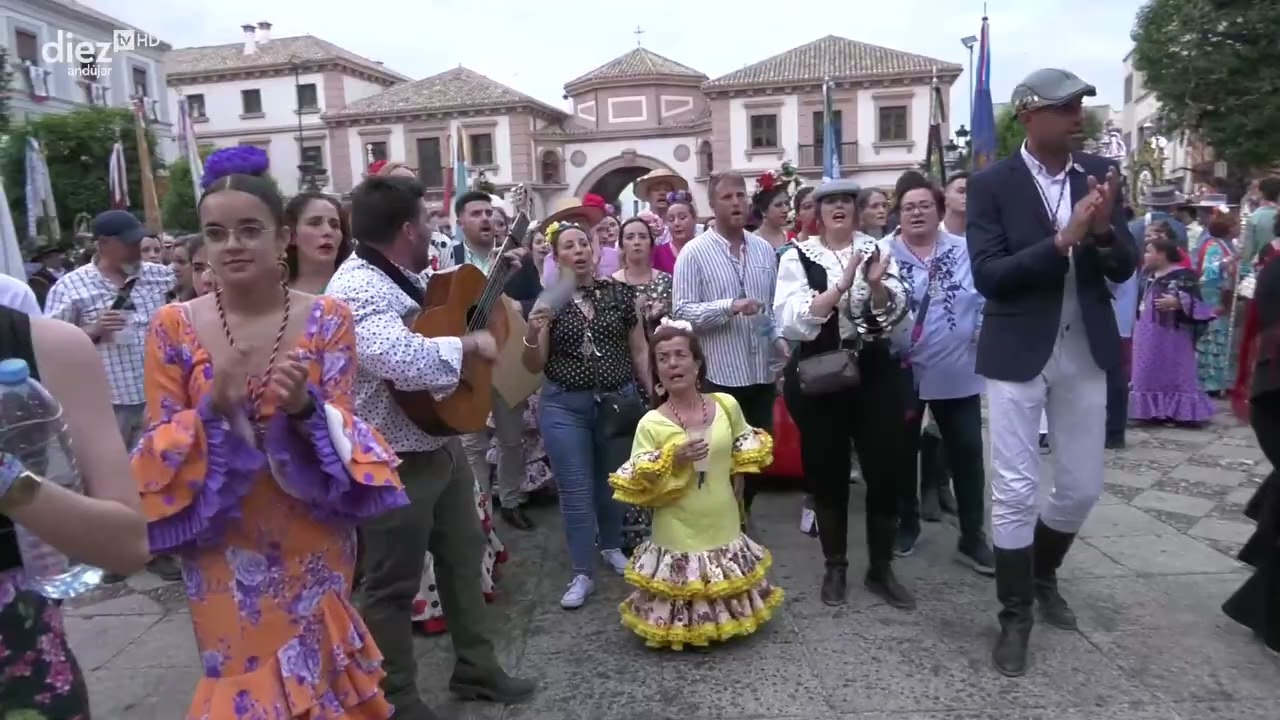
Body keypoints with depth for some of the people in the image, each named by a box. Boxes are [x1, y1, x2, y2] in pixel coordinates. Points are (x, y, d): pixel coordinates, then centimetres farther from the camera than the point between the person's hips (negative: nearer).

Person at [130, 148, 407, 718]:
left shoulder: (328, 319, -7)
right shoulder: (174, 327, -6)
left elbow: (341, 431, -7)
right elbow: (160, 445, -4)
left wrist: (304, 408, -28)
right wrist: (213, 409, -23)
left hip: (314, 537, 0)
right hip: (223, 542, 0)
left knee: (319, 670, 16)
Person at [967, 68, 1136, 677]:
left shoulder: (1100, 173, 3)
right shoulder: (991, 184, -8)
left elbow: (1123, 270, 2)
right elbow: (988, 276, -16)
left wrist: (1104, 230, -18)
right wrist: (1062, 240, -25)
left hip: (1084, 351, 4)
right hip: (1017, 353, -4)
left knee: (1082, 486, 14)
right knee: (1015, 490, 1)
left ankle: (1044, 574, 42)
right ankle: (1014, 616, 19)